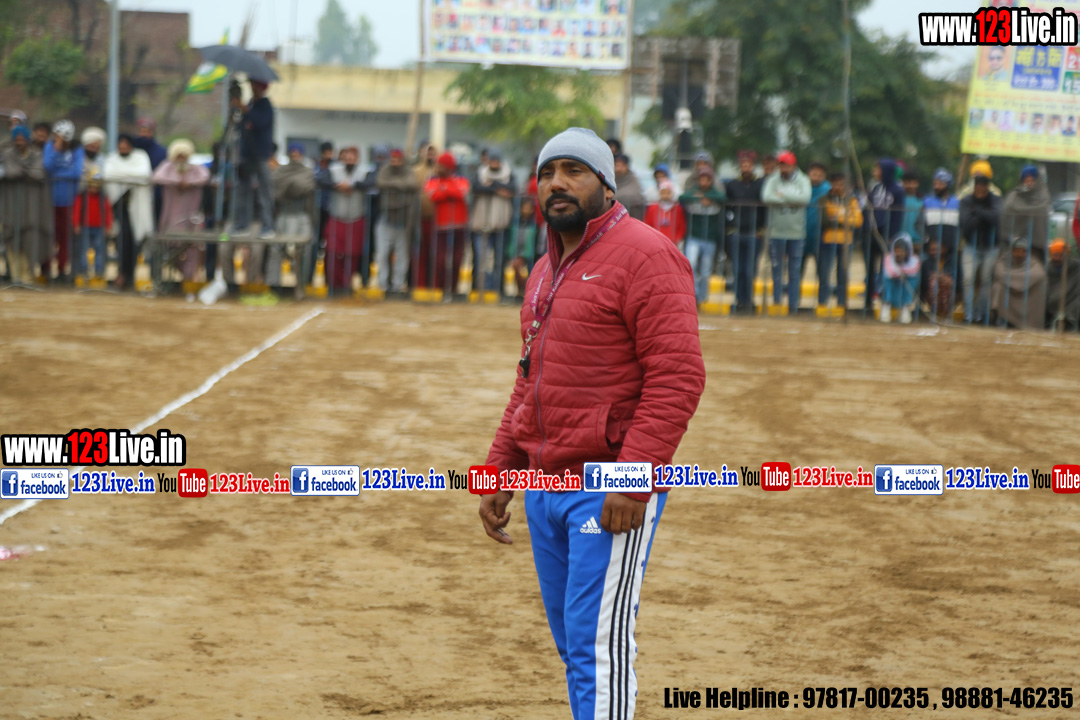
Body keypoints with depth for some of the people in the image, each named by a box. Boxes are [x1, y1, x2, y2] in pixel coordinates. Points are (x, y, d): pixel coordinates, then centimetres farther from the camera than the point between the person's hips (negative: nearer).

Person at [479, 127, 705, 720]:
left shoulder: (643, 255, -10)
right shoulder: (546, 270, 18)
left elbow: (677, 377, -18)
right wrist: (500, 472, 19)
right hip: (545, 487, 9)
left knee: (599, 642, -11)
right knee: (572, 643, 12)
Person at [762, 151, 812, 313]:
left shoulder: (802, 181, 4)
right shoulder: (773, 180, 3)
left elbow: (805, 197, -14)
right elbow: (766, 197, -15)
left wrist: (783, 195, -12)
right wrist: (791, 199, -13)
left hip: (796, 233, 0)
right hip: (776, 231, 0)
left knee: (794, 273, 3)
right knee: (776, 270, 1)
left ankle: (793, 306, 7)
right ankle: (776, 302, 8)